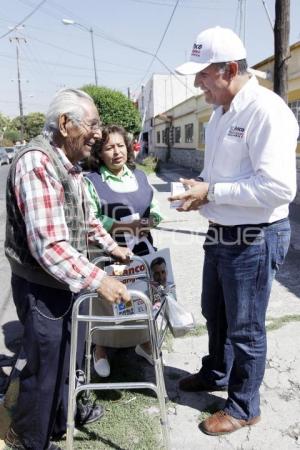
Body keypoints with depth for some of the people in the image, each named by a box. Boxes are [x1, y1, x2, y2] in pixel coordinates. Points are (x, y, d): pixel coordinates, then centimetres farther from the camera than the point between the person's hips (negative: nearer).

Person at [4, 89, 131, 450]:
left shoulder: (69, 163, 7)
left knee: (70, 356, 25)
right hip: (43, 288, -9)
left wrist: (111, 247, 18)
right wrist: (99, 281, -32)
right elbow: (49, 246, -32)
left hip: (68, 281, 9)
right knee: (45, 367, 10)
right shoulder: (36, 162, -25)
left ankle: (64, 414, 50)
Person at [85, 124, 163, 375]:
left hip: (142, 253, 5)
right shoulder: (91, 180, -8)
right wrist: (128, 227, -21)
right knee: (107, 302, 7)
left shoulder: (139, 176, 9)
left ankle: (144, 342, 35)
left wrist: (150, 223, -10)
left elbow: (155, 210, 12)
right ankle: (101, 348, 29)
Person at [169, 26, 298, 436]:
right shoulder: (221, 113, 10)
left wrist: (211, 192, -23)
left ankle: (244, 408, 30)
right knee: (215, 313, 23)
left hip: (254, 239, -9)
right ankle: (216, 374, 48)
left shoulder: (266, 110, -19)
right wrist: (199, 191, 0)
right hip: (221, 234, 9)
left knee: (245, 329, 8)